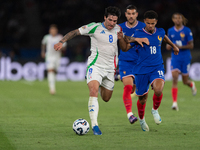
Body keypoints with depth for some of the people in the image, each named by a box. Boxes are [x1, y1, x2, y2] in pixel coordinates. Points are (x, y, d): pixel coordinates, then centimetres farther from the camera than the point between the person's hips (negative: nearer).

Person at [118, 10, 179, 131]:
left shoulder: (160, 32, 3)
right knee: (143, 98, 7)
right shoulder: (138, 34, -6)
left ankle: (155, 110, 3)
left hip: (157, 68, 1)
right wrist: (121, 39, -21)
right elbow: (125, 48, -2)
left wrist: (173, 46, 43)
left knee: (158, 90, -27)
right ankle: (142, 119, 36)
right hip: (142, 70, -1)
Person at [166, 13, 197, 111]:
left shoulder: (187, 31, -5)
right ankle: (174, 103, -18)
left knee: (185, 81, 8)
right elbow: (168, 44, 16)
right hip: (175, 58, 2)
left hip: (185, 57, -2)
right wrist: (168, 46, -8)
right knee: (174, 79, -16)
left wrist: (180, 47, -21)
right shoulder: (170, 31, 5)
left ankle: (192, 85, 47)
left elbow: (191, 45, -6)